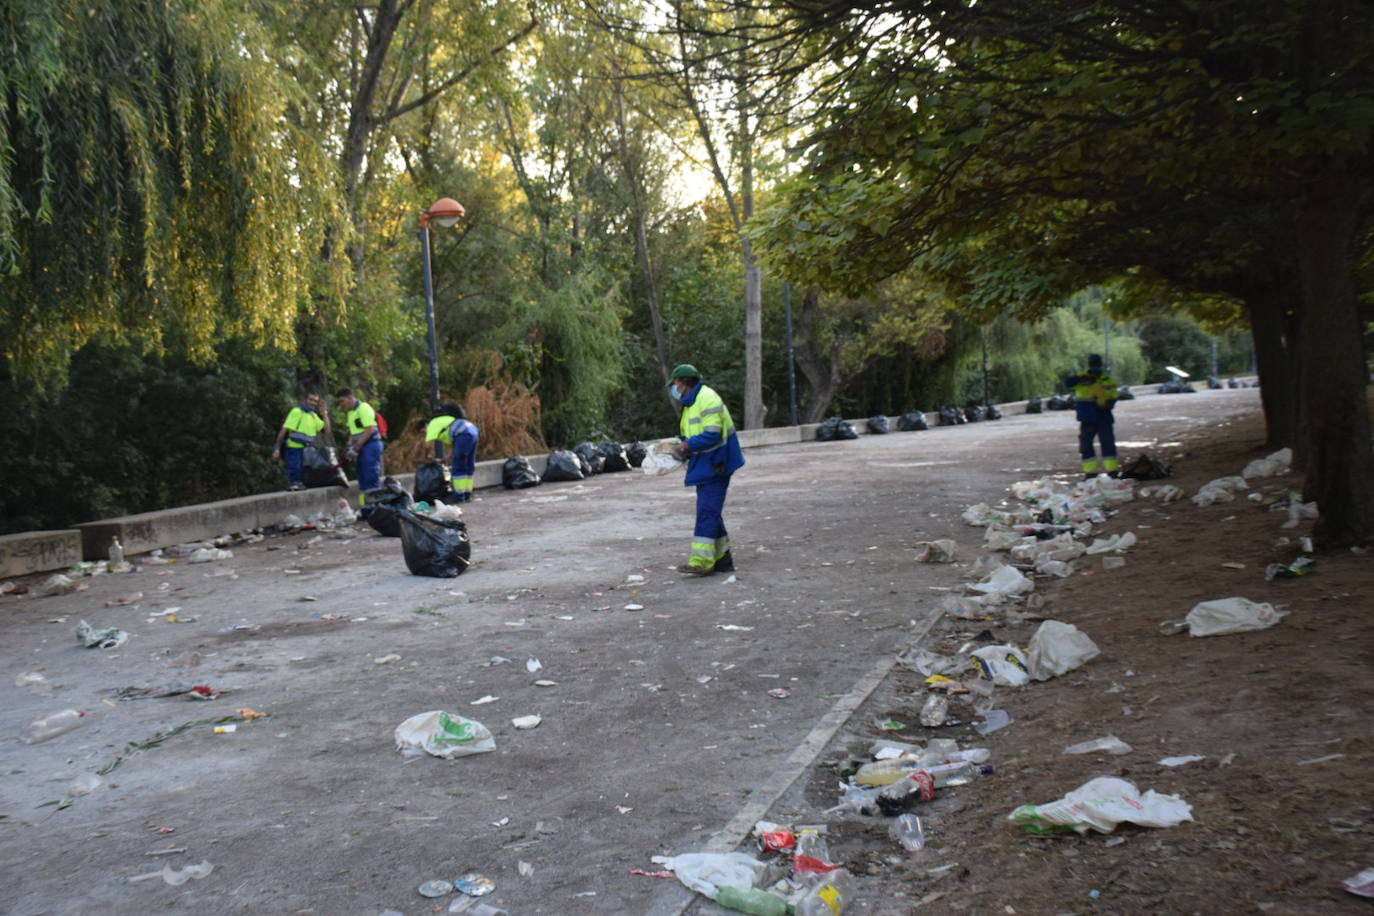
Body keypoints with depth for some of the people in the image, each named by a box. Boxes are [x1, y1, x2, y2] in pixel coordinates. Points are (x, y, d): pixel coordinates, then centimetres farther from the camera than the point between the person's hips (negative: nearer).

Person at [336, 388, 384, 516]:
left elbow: (370, 429, -18)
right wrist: (350, 446, 7)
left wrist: (357, 447, -18)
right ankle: (364, 510, 16)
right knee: (363, 480, 11)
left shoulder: (363, 408, -11)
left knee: (371, 479, -11)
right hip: (362, 448, 10)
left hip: (371, 445, -10)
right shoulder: (351, 412, 19)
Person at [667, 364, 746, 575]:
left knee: (707, 512, -12)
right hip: (704, 466, 11)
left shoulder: (707, 399, -16)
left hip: (715, 465, -11)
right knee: (710, 512, 13)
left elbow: (712, 435, -23)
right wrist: (684, 450, 5)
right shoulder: (691, 403, 18)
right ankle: (722, 559, 21)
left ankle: (702, 563, -13)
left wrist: (688, 445, -16)